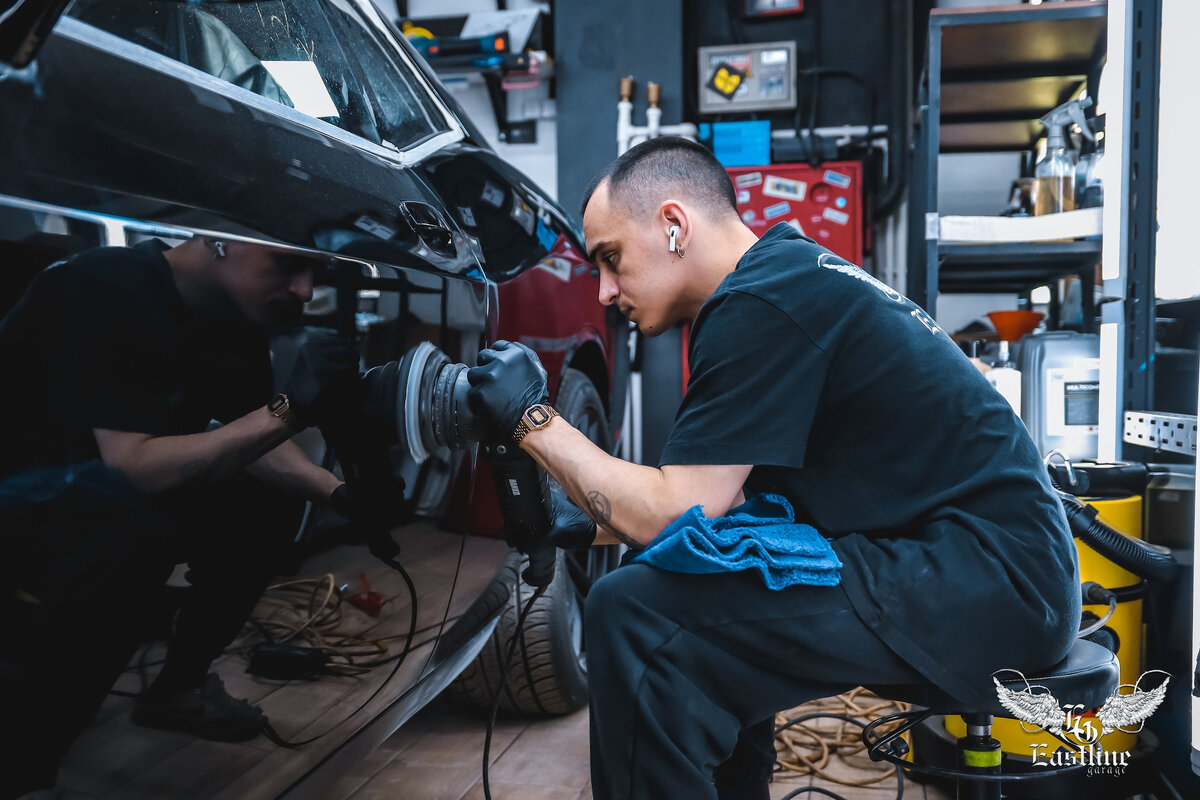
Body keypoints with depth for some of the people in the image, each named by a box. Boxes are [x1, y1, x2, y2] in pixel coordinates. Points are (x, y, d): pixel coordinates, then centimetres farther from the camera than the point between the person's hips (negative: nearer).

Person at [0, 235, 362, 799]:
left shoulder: (235, 315, -4)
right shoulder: (110, 292, -28)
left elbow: (252, 441, 3)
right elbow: (134, 466, -36)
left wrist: (342, 493, -12)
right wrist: (289, 409, -39)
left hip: (106, 489, 8)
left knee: (271, 499, -2)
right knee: (134, 519, -36)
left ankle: (177, 687, 11)